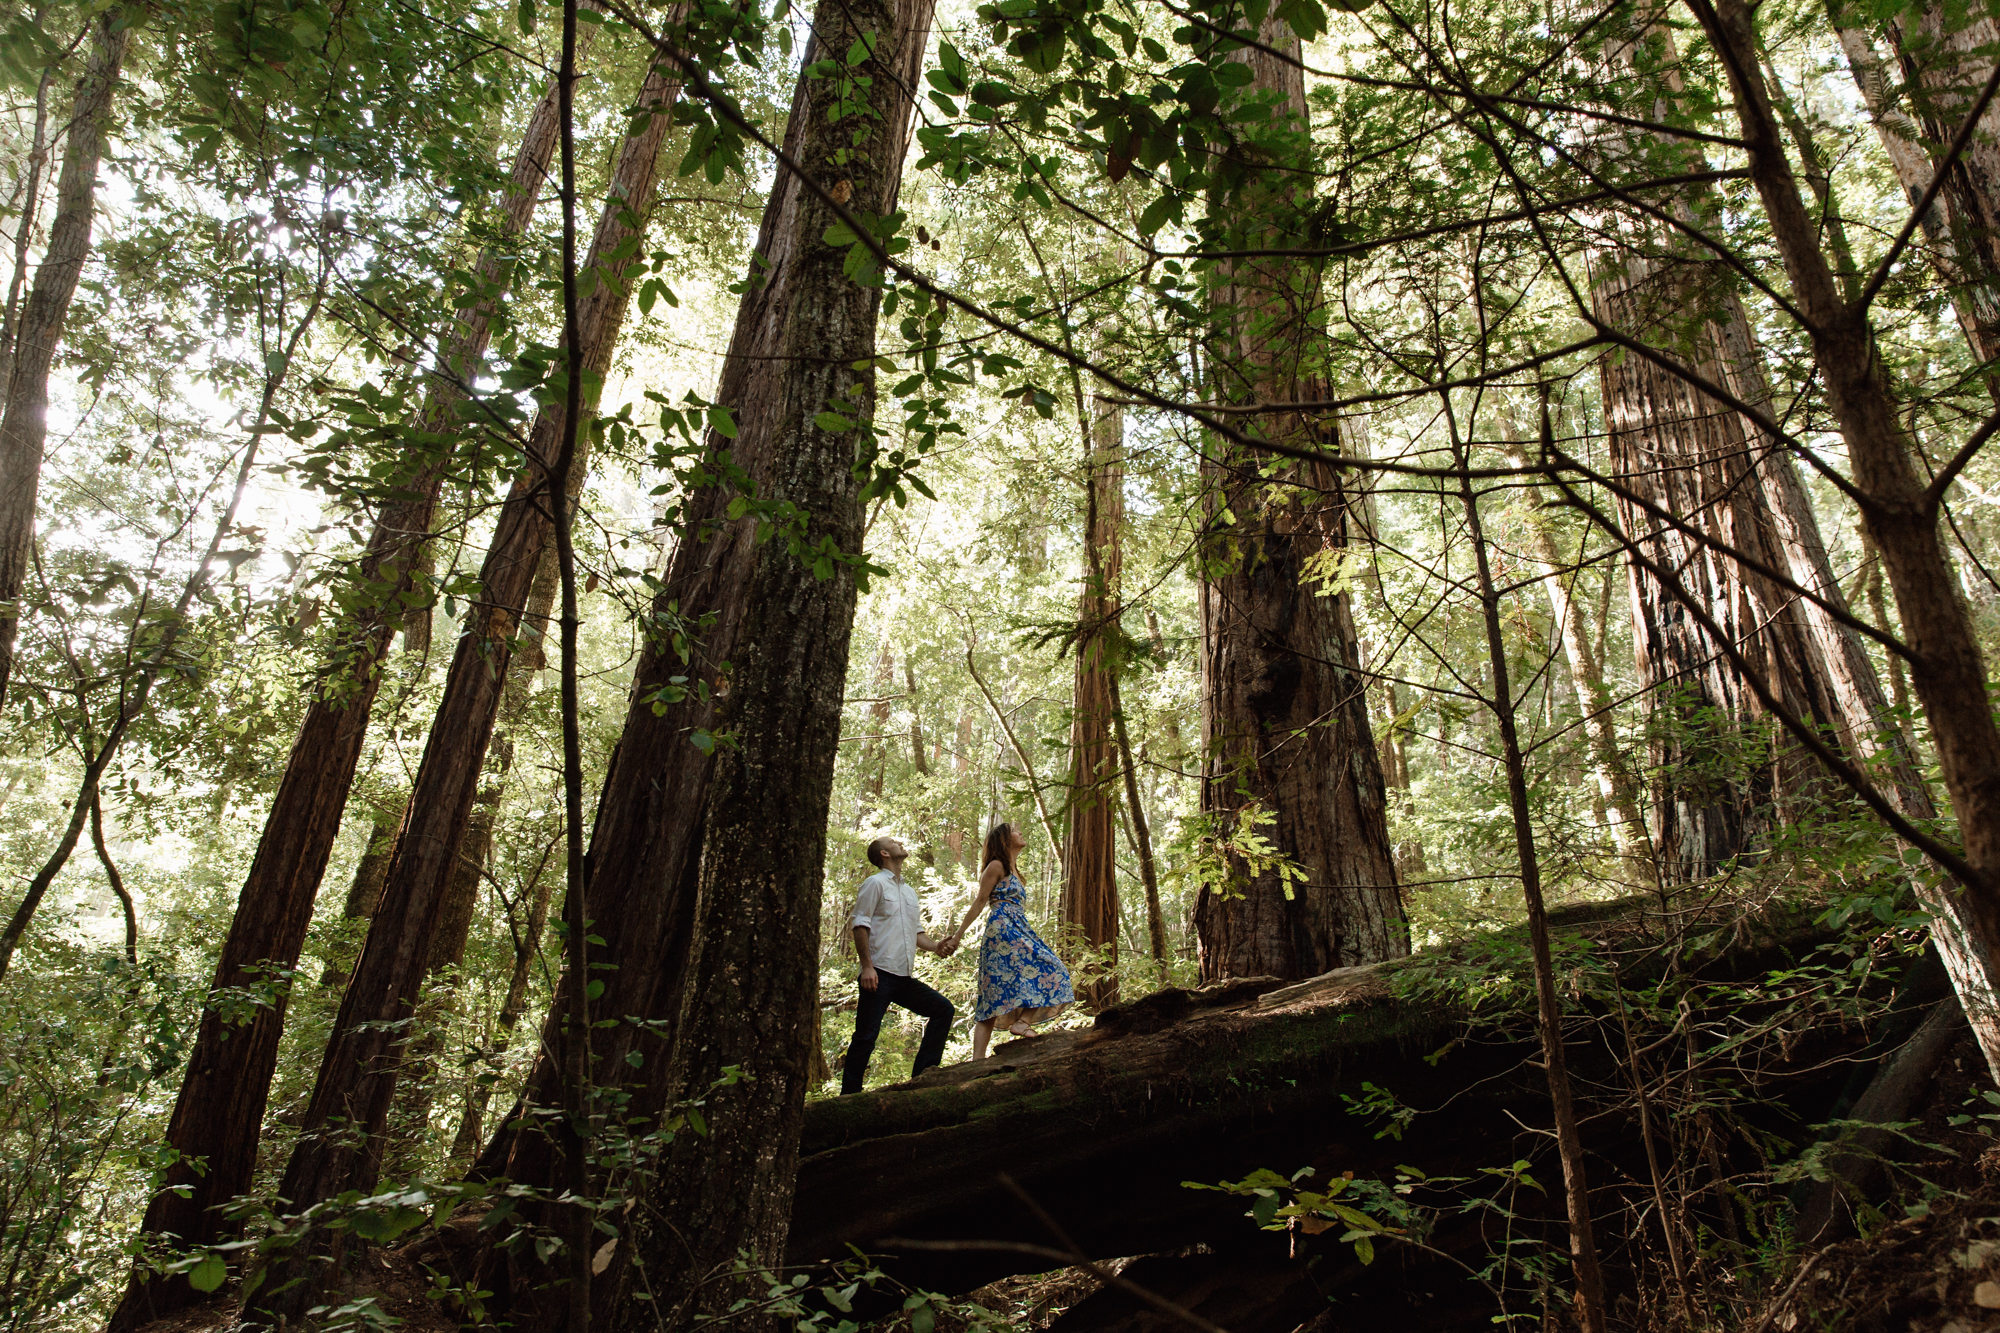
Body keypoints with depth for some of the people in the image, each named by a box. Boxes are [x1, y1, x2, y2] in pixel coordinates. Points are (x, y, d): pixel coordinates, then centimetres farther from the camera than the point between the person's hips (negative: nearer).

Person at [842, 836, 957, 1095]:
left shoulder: (910, 892, 22)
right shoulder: (875, 883, -1)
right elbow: (860, 926, -9)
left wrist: (935, 946, 1)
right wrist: (867, 966, -18)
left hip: (904, 977, 8)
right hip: (879, 975, -8)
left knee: (943, 1009, 7)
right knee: (866, 1035, -8)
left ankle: (922, 1074, 8)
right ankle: (848, 1097, 1)